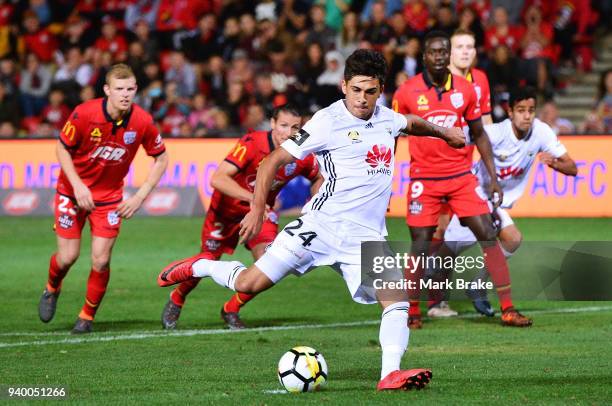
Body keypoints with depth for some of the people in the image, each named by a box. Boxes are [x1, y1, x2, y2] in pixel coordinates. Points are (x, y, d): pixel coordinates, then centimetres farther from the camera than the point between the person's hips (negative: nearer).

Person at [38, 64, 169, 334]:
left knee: (101, 261, -8)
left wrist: (140, 197, -9)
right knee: (68, 256, -1)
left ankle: (87, 316, 15)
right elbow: (62, 148, -7)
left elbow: (161, 159, -2)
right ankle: (52, 289, 35)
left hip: (110, 196, 1)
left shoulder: (143, 122, -17)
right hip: (74, 192, -1)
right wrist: (77, 185, -17)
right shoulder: (84, 114, -22)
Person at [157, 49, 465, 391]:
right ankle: (199, 267, 20)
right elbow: (275, 160, -4)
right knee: (249, 283, -7)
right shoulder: (328, 122, -8)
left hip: (367, 237, 5)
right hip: (322, 224, -5)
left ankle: (391, 374, -17)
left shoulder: (386, 119, 11)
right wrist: (258, 210, -8)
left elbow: (412, 123, 37)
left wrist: (444, 132, 51)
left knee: (397, 300, -15)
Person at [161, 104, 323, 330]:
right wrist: (252, 198, -50)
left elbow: (318, 178, 8)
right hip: (226, 209, -3)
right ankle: (176, 301, 38)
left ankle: (231, 311, 7)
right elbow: (218, 179, -39)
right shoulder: (252, 144, -31)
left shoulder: (302, 158, -17)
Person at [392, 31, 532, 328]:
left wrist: (493, 177, 7)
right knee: (420, 245, -3)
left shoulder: (466, 89, 3)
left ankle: (507, 309, -2)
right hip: (424, 178, -2)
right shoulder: (406, 92, -4)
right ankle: (412, 311, 14)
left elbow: (479, 135, 12)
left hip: (462, 176, 2)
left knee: (488, 235, -5)